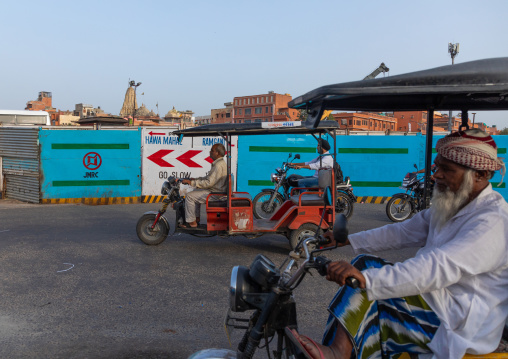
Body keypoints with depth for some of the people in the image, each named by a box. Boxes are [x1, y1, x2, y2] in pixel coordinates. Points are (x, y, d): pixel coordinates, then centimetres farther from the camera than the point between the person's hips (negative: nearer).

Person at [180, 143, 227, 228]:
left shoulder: (219, 165, -23)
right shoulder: (220, 162, 12)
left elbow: (209, 183, -26)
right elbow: (209, 177, 21)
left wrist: (191, 182, -21)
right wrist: (195, 179, 12)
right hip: (215, 190, 11)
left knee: (189, 196, -10)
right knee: (195, 193, 23)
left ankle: (192, 222, -2)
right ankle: (196, 218, 23)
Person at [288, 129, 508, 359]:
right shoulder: (450, 206, 11)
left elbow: (438, 268, -36)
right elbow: (402, 233, 12)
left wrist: (367, 278, -46)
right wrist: (347, 240, 5)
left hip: (462, 327, -9)